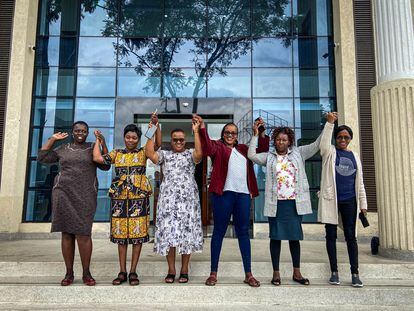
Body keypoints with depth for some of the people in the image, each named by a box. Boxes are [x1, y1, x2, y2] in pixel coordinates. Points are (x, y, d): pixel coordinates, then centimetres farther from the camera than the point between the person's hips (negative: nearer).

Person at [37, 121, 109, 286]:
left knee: (83, 233, -8)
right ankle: (69, 273, 11)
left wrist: (103, 144, -8)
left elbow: (105, 166, -1)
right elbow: (42, 158, 15)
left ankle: (86, 273, 3)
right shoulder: (63, 149, 15)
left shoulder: (93, 148, 10)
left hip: (85, 195, -2)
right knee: (66, 233, 3)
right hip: (63, 193, 2)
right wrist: (52, 139, 12)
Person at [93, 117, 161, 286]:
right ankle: (122, 272, 16)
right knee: (121, 234, 6)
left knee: (138, 234, 0)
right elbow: (97, 158, -1)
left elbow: (157, 143, -11)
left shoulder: (143, 152, 5)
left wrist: (156, 125, -22)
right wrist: (98, 140, 10)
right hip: (120, 197, 2)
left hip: (139, 197, -2)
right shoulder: (116, 153, 11)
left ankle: (133, 271, 11)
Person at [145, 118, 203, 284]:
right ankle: (171, 270, 12)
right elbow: (149, 153, -8)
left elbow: (199, 153, -15)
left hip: (188, 199, -1)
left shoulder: (190, 154, 8)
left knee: (187, 232, 1)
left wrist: (195, 131, -15)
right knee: (168, 233, 0)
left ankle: (184, 270, 12)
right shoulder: (164, 154, 12)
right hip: (168, 199, 1)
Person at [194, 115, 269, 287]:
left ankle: (248, 274, 14)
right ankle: (213, 272, 11)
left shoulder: (243, 149, 20)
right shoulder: (218, 146, 6)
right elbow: (208, 148, -16)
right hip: (224, 193, -4)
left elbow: (263, 150, 20)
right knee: (219, 231, 3)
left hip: (243, 194, 4)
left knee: (243, 233, 8)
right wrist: (202, 129, -30)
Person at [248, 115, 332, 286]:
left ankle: (297, 273, 20)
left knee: (295, 237, 9)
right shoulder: (269, 157, 6)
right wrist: (255, 135, -9)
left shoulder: (298, 153, 9)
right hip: (276, 203, -1)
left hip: (295, 203, 1)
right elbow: (252, 155, -7)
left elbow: (317, 145, 4)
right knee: (276, 237, 4)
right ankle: (276, 273, 14)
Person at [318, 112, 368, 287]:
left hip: (349, 201, 2)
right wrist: (330, 123, -26)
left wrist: (363, 204, 10)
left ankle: (355, 273, 11)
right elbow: (324, 143, -20)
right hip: (331, 200, -2)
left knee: (351, 236, 4)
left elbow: (359, 183, 15)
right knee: (331, 235, 3)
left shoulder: (355, 157, 14)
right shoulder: (330, 153, 6)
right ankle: (334, 271, 13)